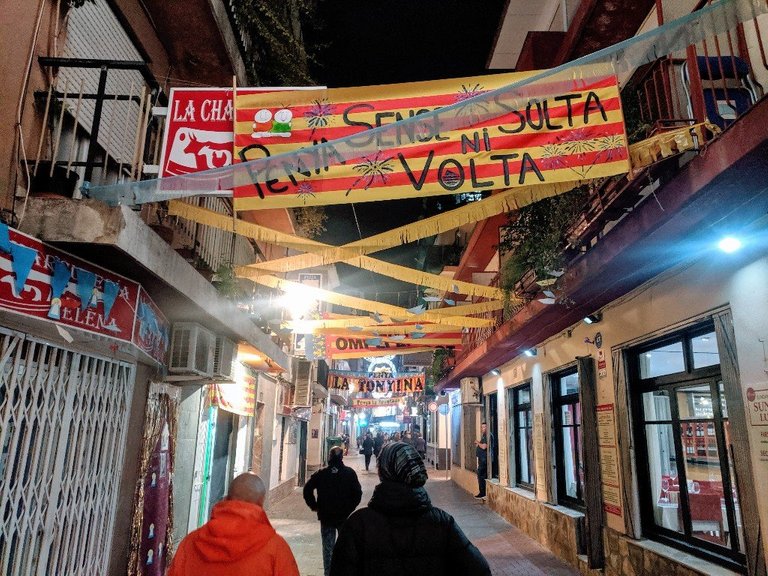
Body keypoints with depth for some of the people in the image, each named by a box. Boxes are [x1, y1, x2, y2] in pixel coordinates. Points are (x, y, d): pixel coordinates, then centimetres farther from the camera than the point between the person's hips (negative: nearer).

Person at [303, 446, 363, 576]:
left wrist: (315, 506, 0)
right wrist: (350, 507, 1)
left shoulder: (321, 473, -4)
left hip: (326, 516, 0)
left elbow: (307, 489, -9)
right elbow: (358, 493, -10)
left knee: (328, 547, 10)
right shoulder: (349, 473, -6)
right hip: (344, 516, 0)